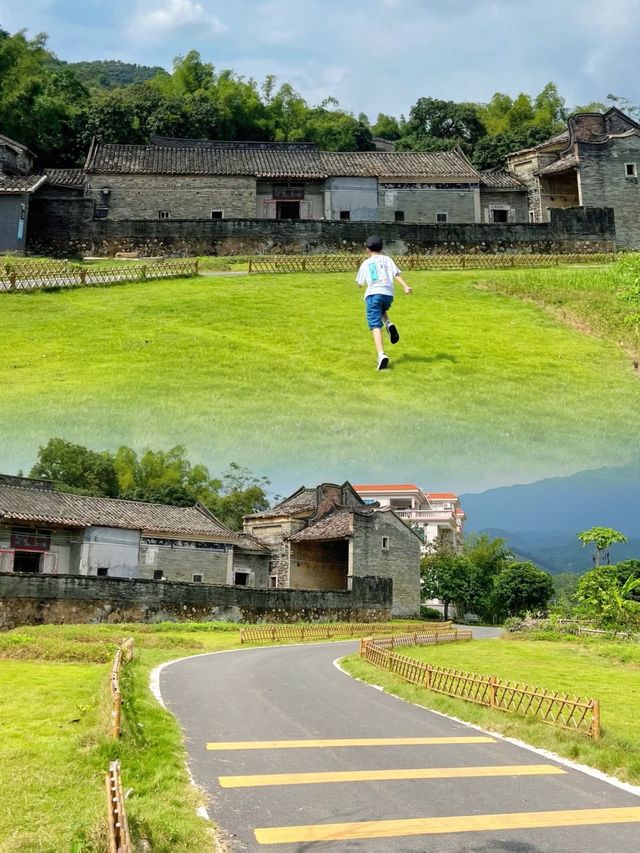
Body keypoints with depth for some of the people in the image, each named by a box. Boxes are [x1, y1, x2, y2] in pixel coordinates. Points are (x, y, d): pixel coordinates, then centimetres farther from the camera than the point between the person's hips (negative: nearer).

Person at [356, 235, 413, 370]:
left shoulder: (365, 263, 15)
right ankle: (389, 324, 3)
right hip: (388, 294, 3)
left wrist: (360, 284, 43)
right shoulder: (387, 259, 17)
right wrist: (406, 286, -9)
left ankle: (381, 354, -29)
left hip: (372, 294, -2)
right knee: (382, 310, 36)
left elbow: (359, 283, 20)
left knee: (376, 326, -10)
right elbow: (396, 274, 2)